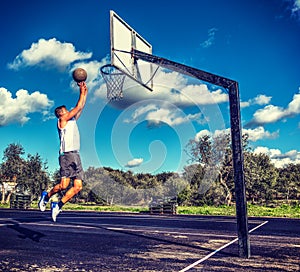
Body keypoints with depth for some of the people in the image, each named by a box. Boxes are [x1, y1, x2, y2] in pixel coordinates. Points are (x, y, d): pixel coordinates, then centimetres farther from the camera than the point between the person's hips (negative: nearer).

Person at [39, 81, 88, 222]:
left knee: (78, 186, -1)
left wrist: (85, 92, 23)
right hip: (67, 154, -8)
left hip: (76, 155, 8)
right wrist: (82, 92, 10)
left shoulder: (72, 120, 24)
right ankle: (46, 196, 15)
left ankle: (58, 205, 8)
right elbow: (78, 107, 1)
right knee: (64, 184, -13)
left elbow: (81, 108, 25)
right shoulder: (61, 120, 3)